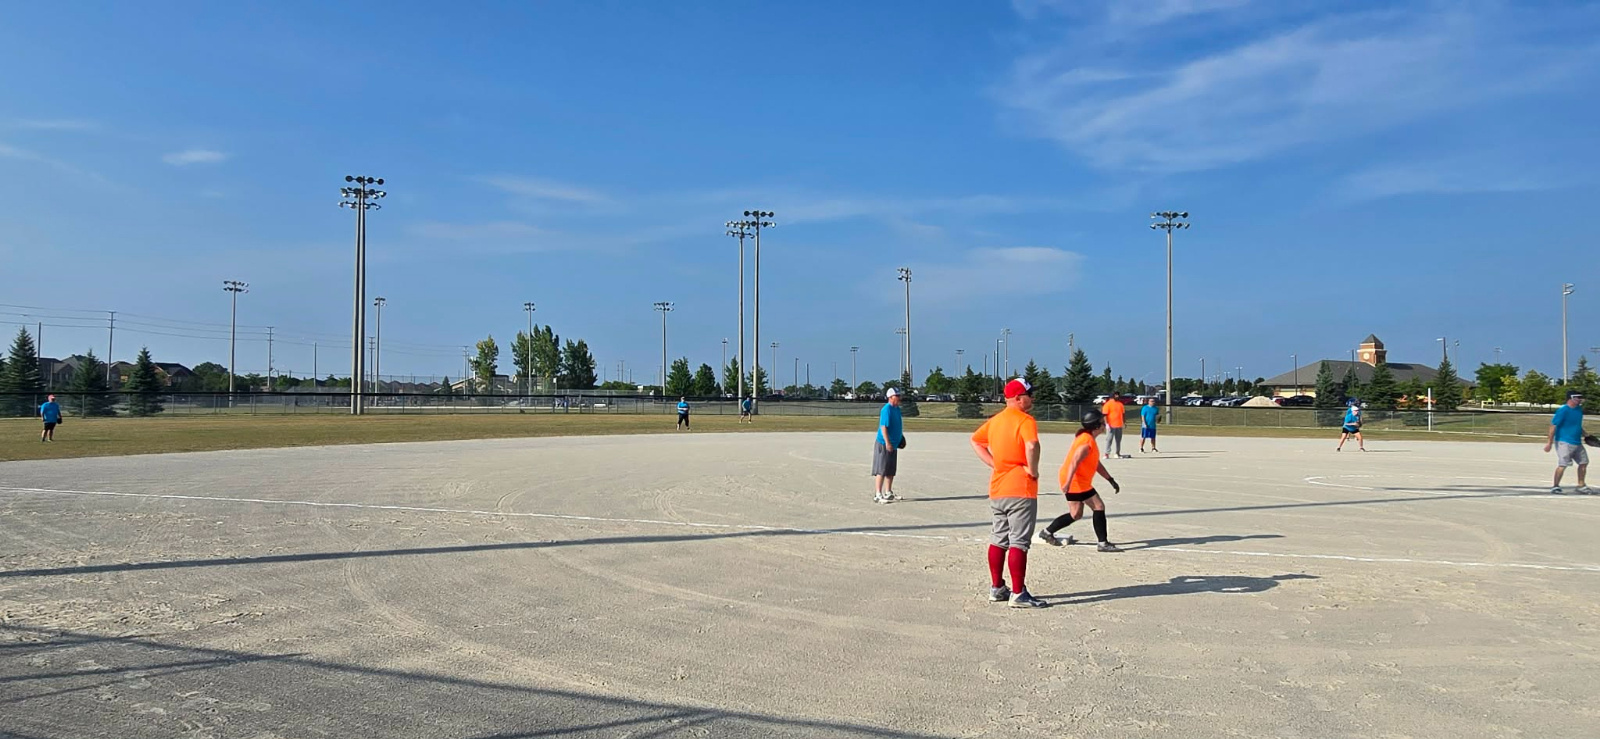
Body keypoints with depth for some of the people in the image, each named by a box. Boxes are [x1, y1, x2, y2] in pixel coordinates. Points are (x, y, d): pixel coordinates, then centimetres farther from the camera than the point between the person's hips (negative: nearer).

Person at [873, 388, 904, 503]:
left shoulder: (897, 409, 12)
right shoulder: (887, 409, -17)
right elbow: (883, 427, -22)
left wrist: (900, 437, 21)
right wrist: (887, 442, -26)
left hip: (894, 444, 9)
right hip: (884, 444, -9)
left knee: (891, 470, 15)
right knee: (881, 470, -6)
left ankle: (888, 493, 25)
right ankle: (878, 495, -4)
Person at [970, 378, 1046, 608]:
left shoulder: (995, 420, 11)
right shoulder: (1025, 421, -14)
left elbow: (976, 441, 20)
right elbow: (1032, 446, -32)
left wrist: (994, 464, 12)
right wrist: (1033, 470, -17)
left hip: (997, 490, 8)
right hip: (1021, 490, -8)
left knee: (998, 540, 15)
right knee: (1018, 542, -5)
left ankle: (997, 588, 23)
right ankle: (1018, 594, -2)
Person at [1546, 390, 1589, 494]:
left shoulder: (1579, 409, 10)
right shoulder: (1562, 410, -14)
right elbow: (1553, 426, -16)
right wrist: (1549, 442, -19)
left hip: (1577, 442, 9)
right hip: (1564, 442, -9)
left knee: (1584, 463, 12)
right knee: (1563, 464, -11)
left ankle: (1581, 487, 24)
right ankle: (1555, 486, 0)